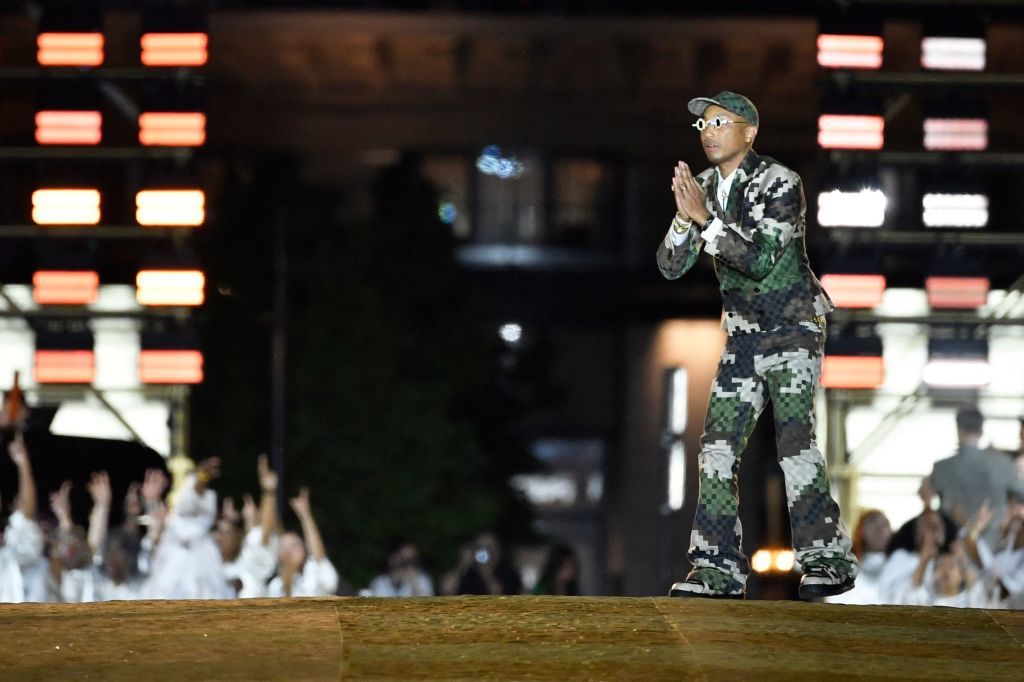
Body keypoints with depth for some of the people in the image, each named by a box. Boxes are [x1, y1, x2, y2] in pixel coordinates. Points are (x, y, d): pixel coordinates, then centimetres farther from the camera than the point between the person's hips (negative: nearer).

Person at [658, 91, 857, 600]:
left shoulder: (779, 183, -13)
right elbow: (671, 266, 1)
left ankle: (828, 560, -12)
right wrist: (685, 218, -17)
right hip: (744, 337, 6)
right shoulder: (704, 188, 6)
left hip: (793, 328, -6)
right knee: (717, 447, -2)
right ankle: (718, 568, 0)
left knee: (794, 440, -16)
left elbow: (760, 260, -24)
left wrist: (705, 218, -27)